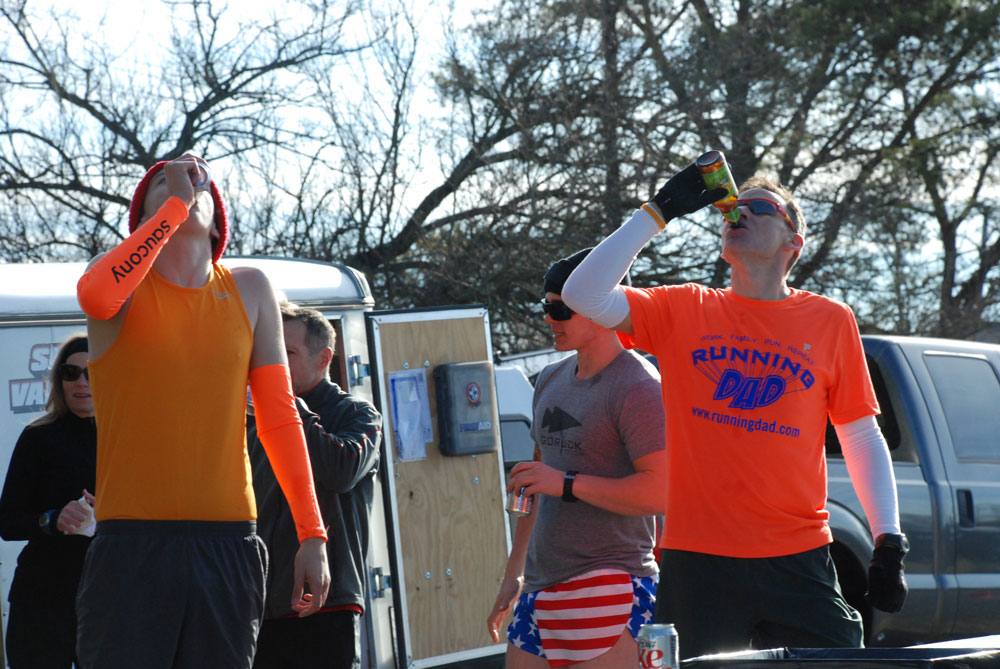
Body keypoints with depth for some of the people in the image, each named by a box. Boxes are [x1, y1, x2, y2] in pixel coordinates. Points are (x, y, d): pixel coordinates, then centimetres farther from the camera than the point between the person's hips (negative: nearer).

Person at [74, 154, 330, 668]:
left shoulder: (248, 289, 14)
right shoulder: (122, 272, 6)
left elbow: (279, 418, 13)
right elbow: (96, 297, -21)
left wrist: (311, 534, 6)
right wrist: (174, 204, -12)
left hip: (229, 544, 3)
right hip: (132, 542, -3)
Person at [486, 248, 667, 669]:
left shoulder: (638, 388, -10)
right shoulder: (551, 381, 18)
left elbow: (661, 491, -19)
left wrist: (567, 484, -19)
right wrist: (514, 575, 25)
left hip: (608, 585, -8)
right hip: (540, 587, 8)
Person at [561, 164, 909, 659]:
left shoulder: (830, 321, 9)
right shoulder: (682, 311, 9)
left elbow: (862, 438, 11)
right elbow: (584, 295, -5)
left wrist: (888, 543, 3)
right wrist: (658, 211, -4)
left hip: (798, 560, 0)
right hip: (697, 558, 0)